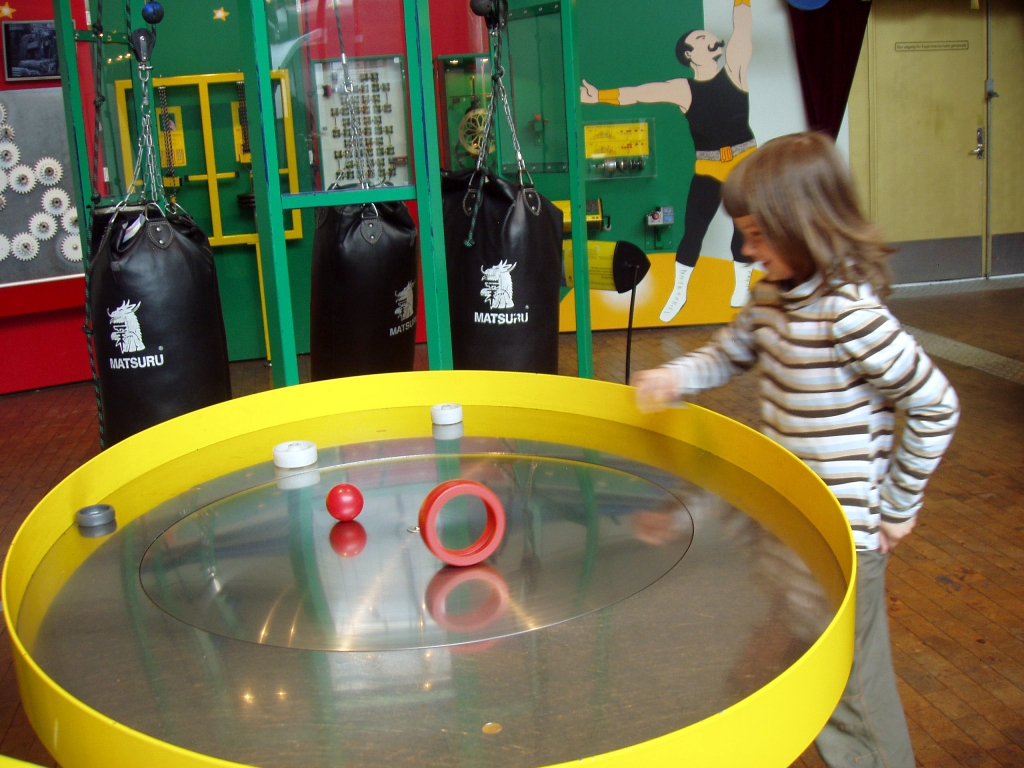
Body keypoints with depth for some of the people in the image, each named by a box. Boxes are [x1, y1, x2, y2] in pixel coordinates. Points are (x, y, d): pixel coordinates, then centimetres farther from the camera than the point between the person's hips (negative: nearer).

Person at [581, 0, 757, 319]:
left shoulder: (733, 68, -4)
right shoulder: (683, 89, -6)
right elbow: (638, 93, -12)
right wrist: (599, 96, -21)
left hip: (746, 162, 1)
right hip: (707, 169, 0)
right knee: (693, 231, -1)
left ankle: (742, 287, 23)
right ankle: (679, 292, 14)